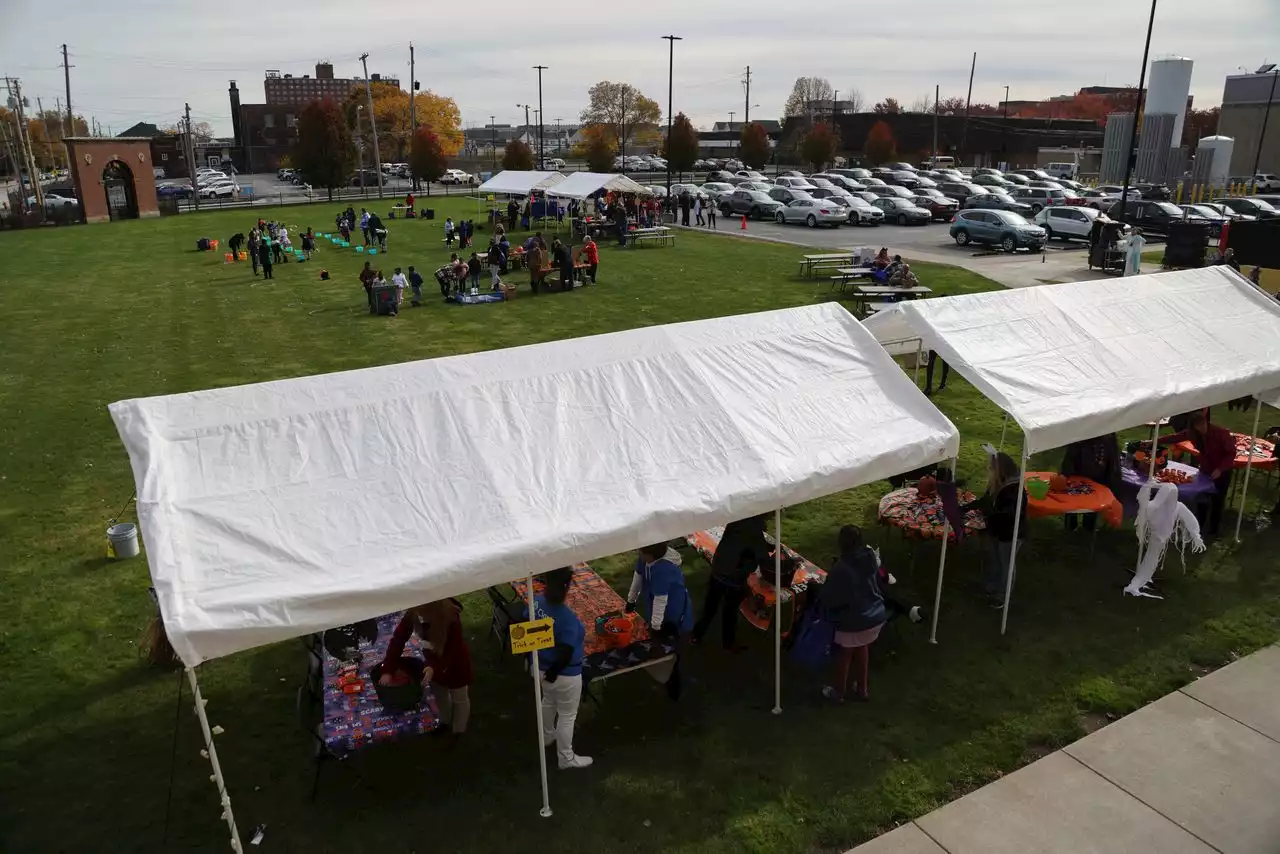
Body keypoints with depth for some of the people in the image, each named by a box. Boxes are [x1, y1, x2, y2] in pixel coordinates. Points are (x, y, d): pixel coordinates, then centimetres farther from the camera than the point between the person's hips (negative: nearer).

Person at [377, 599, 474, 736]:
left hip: (455, 663, -5)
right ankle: (445, 724, 50)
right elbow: (398, 639, -22)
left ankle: (458, 733, 38)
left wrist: (434, 668, -42)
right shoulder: (412, 613, -24)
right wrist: (388, 670, -27)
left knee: (459, 699, 17)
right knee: (439, 694, 25)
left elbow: (454, 650, -30)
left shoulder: (450, 617, -38)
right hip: (434, 660, 5)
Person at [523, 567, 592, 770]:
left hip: (541, 667, 7)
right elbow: (564, 655, -32)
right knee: (567, 715, 16)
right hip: (565, 675, -7)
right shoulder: (567, 618, -34)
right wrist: (552, 673, -12)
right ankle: (566, 759, 35)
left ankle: (547, 737, 59)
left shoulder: (536, 602, -14)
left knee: (548, 702, 34)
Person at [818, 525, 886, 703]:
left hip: (853, 621, -6)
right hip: (876, 615, 6)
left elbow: (830, 597, -18)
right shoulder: (870, 557, -8)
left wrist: (820, 601, 3)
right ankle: (861, 688, 42)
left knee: (844, 654, 17)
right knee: (862, 649, 28)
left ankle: (839, 692, 35)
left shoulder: (841, 568, -28)